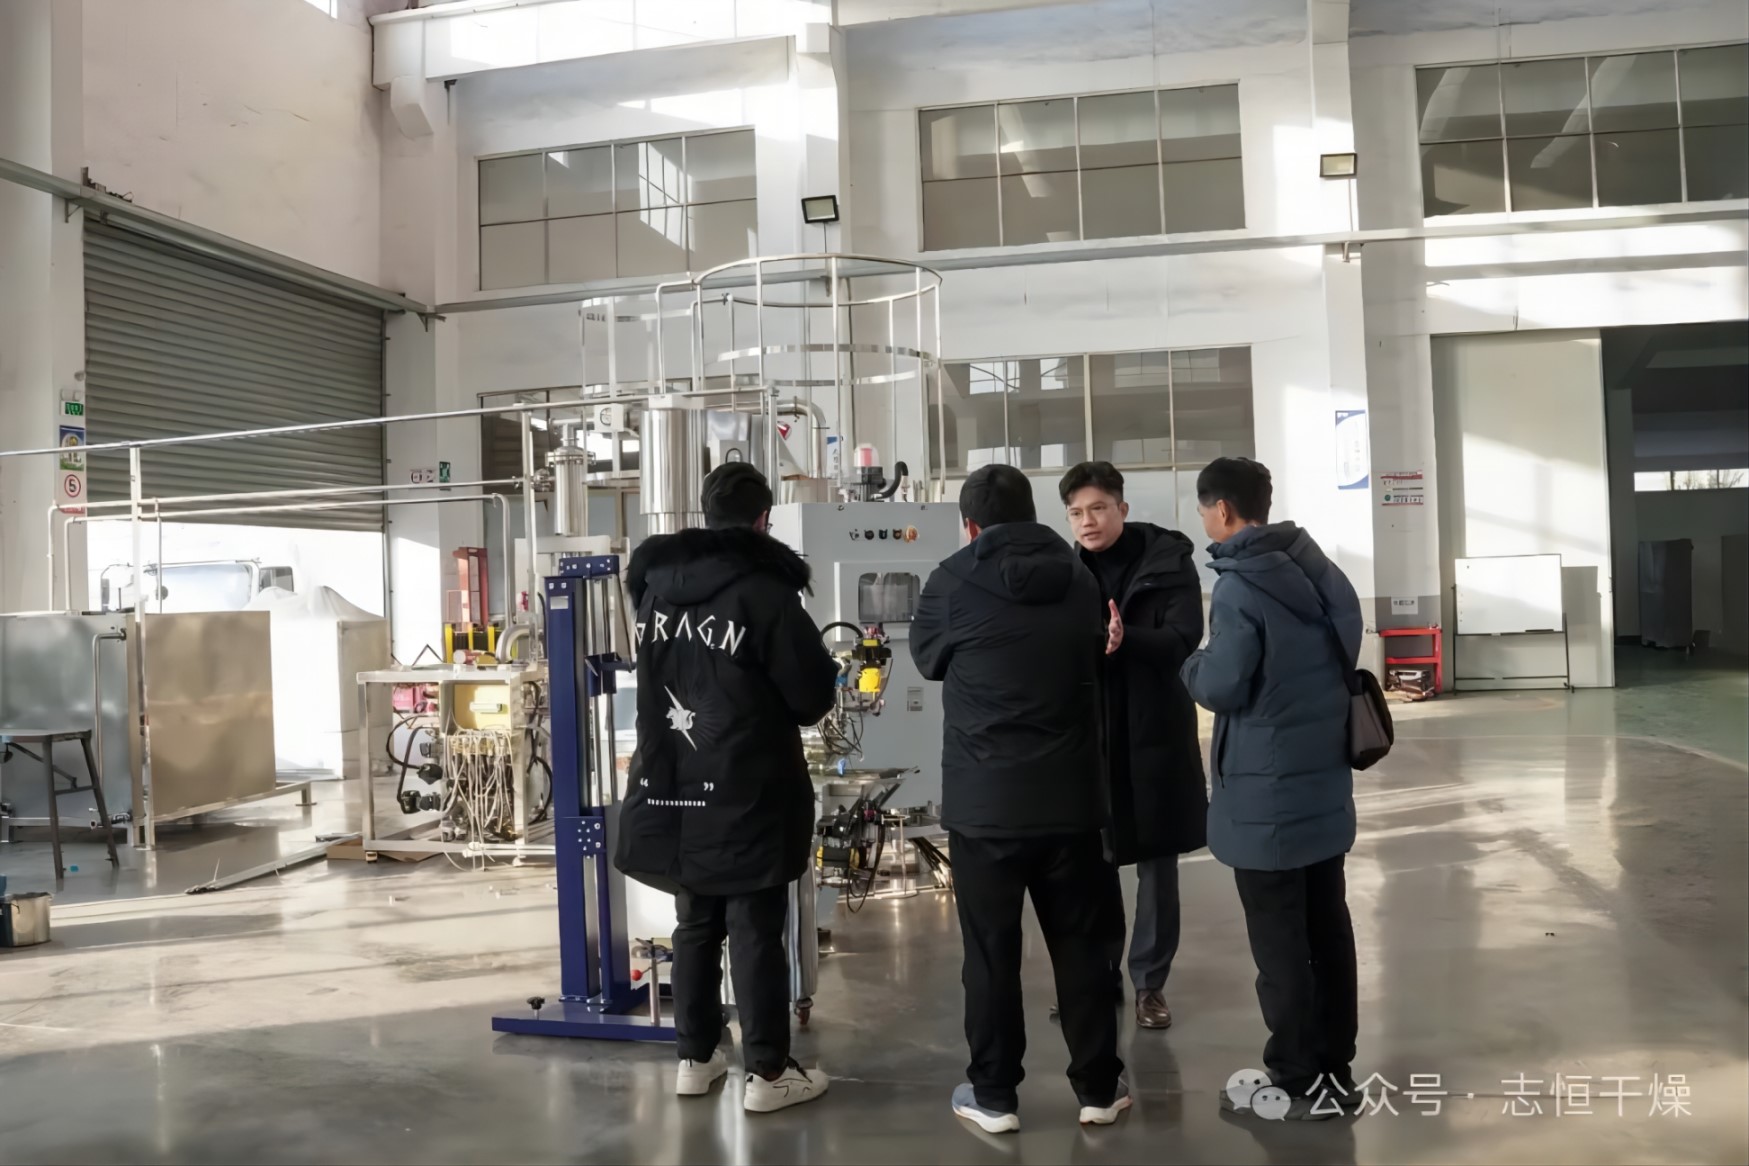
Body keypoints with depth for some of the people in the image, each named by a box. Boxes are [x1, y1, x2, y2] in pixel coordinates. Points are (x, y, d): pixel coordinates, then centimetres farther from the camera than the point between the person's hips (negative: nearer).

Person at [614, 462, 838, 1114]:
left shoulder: (655, 585, 5)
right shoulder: (766, 593, -14)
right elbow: (814, 695, -9)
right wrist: (772, 706, 12)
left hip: (672, 789, 6)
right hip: (746, 795, -6)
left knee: (695, 925, 17)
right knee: (755, 932, 2)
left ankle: (695, 1059, 26)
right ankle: (768, 1074, 11)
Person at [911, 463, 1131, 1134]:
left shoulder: (954, 581, -7)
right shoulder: (1078, 579, 4)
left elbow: (928, 659, 8)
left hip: (983, 799, -3)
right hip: (1071, 795, 3)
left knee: (991, 949, 6)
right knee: (1079, 941, 12)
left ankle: (993, 1094, 15)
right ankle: (1097, 1087, 21)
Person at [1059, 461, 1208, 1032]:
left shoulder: (1168, 560, -5)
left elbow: (1183, 639, -16)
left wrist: (1124, 640, -33)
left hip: (1154, 731, -2)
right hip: (1088, 732, 2)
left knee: (1156, 864, 7)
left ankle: (1150, 983, 21)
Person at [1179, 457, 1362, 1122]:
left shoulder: (1240, 587, -18)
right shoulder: (1320, 570, 7)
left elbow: (1222, 688, -19)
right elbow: (1343, 657, 15)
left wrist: (1193, 664, 0)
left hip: (1268, 792, -8)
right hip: (1325, 778, 8)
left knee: (1278, 941, 1)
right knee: (1327, 927, 15)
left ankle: (1299, 1083, 9)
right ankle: (1334, 1069, 25)